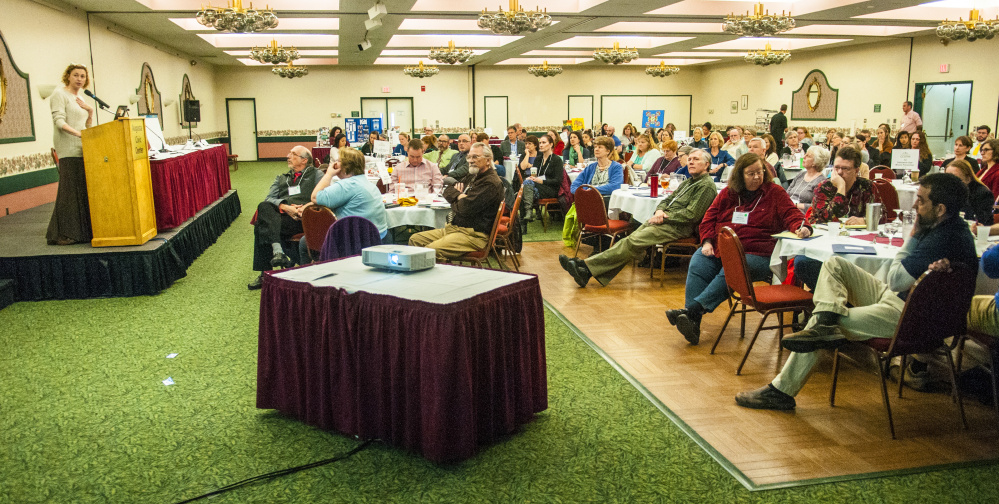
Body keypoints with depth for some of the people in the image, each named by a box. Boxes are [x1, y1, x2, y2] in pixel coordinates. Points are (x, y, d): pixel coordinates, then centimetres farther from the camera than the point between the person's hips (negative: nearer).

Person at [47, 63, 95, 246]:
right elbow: (59, 121, -15)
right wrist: (78, 133, -29)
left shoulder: (80, 99, 21)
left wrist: (90, 111, 4)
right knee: (70, 189, -11)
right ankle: (62, 234, -9)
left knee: (85, 189, 5)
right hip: (68, 150, -8)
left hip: (82, 149, 8)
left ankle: (83, 231, 8)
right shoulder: (59, 94, -2)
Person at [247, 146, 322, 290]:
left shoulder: (316, 174, 21)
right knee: (263, 207, -33)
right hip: (280, 215, 4)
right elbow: (269, 198, 15)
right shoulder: (281, 178, 34)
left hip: (302, 219, -4)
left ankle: (265, 274, -28)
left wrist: (306, 207, -15)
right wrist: (285, 207, -8)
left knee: (262, 227, -30)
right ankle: (277, 251, -46)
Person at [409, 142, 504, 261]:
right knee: (414, 239, 2)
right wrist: (459, 196, -6)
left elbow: (466, 208, -21)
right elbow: (447, 191, 18)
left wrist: (455, 203, 3)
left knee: (431, 250, -30)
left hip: (474, 234, -10)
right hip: (454, 227, 10)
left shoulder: (491, 183, -13)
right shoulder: (472, 176, 20)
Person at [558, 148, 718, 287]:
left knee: (633, 242, -22)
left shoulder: (707, 186, -5)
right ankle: (587, 272, -21)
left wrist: (664, 217, -12)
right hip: (664, 221, 8)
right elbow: (667, 199, 25)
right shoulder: (688, 182, 25)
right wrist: (660, 210, 1)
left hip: (677, 227, -8)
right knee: (629, 240, -10)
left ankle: (586, 267, -26)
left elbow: (691, 215, -14)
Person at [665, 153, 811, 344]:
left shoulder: (775, 193, 9)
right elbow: (709, 218, 18)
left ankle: (692, 309, -43)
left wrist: (801, 228, -21)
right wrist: (707, 241, 2)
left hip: (756, 253, -3)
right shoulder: (727, 193, 17)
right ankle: (692, 322, -35)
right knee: (698, 266, -26)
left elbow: (792, 215, 3)